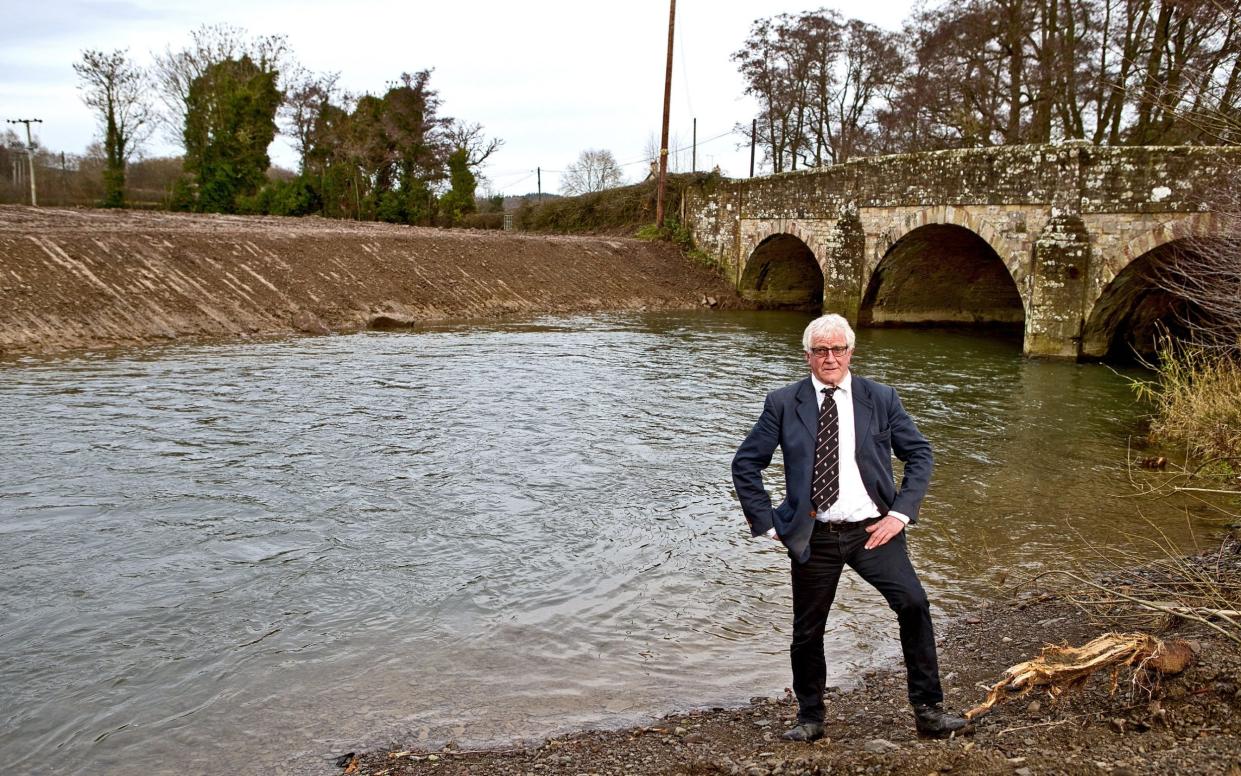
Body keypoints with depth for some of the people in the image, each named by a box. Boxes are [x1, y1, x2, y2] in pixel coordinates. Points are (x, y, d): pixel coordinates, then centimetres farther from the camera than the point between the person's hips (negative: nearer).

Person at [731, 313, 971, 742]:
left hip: (874, 529, 0)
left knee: (914, 604, -18)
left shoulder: (881, 398, 3)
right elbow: (745, 463, 4)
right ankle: (810, 717, 31)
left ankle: (928, 710, -1)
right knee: (807, 631, 8)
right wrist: (766, 521, -2)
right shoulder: (783, 403, 0)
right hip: (814, 536, 0)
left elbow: (919, 453, 7)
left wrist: (901, 513, -4)